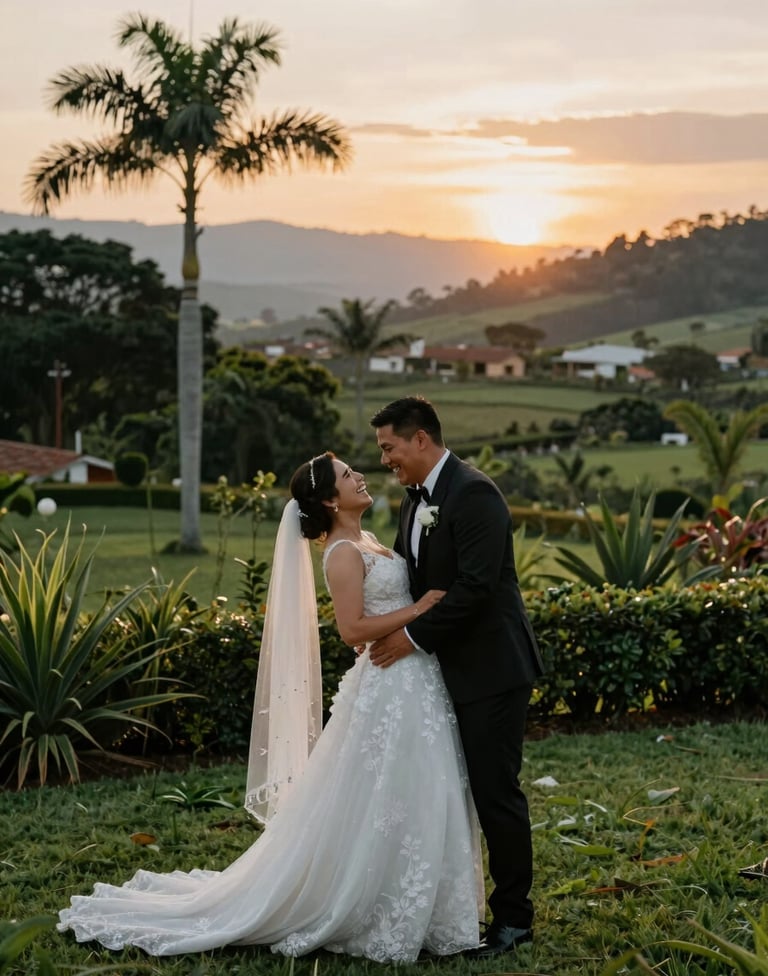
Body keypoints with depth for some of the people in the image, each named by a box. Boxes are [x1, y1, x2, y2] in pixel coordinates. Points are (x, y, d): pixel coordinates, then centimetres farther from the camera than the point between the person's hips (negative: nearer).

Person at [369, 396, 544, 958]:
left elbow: (476, 587, -24)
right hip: (449, 670, 9)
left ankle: (513, 918, 11)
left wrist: (415, 637, -17)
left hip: (491, 669, -9)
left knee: (495, 791, -2)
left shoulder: (474, 494, -17)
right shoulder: (417, 499, 12)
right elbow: (410, 575, 17)